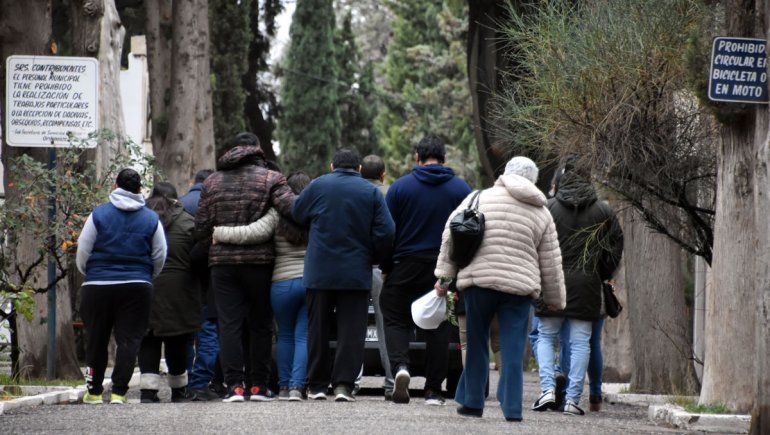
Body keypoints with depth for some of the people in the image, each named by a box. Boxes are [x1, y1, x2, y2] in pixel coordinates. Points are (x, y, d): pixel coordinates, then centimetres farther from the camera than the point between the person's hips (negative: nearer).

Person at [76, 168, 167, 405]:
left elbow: (83, 253, 1)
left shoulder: (98, 214, -1)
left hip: (98, 286, 0)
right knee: (129, 339, 2)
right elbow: (160, 258, 8)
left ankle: (94, 390, 16)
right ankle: (119, 392, -7)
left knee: (96, 339, 11)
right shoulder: (151, 219, 4)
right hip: (138, 287, 0)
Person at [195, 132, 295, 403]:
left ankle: (235, 385, -7)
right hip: (259, 259, -2)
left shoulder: (212, 182, 9)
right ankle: (258, 385, 8)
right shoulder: (270, 178, -1)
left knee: (229, 324, 1)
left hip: (222, 261, 2)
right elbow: (292, 208, -15)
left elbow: (201, 228, 8)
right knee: (260, 325, 8)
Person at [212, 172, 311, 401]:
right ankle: (296, 386, -8)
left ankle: (284, 386, 15)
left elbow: (254, 233, -13)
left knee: (285, 335, 14)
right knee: (303, 336, 3)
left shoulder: (278, 215, -5)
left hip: (284, 282, -1)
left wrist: (220, 233, -4)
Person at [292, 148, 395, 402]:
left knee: (318, 329, 10)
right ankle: (343, 383, -9)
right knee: (351, 331, 1)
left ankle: (317, 385, 12)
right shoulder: (371, 193, 1)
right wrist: (371, 258, 9)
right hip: (356, 274, -1)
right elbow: (386, 232, -5)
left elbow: (297, 214, 11)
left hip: (319, 273, 1)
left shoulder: (318, 186, 0)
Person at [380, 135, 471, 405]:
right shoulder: (461, 189, 3)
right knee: (438, 327, 8)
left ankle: (400, 365, -19)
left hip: (406, 266, -1)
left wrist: (385, 267, 7)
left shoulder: (400, 187, -1)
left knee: (396, 319, 8)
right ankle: (433, 390, 7)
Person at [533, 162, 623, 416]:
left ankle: (548, 389, -6)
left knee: (546, 336, 11)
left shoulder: (548, 208, 1)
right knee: (580, 342, 4)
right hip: (586, 285, 1)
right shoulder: (604, 213, 5)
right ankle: (572, 398, -1)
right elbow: (615, 249, 6)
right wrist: (602, 276, 19)